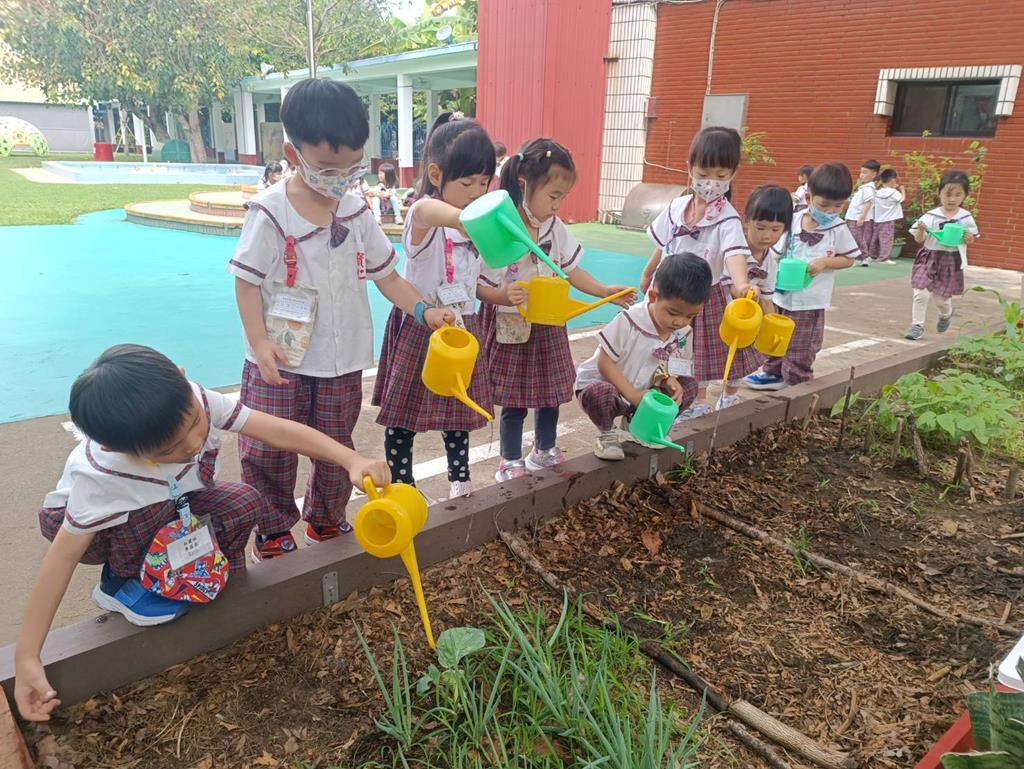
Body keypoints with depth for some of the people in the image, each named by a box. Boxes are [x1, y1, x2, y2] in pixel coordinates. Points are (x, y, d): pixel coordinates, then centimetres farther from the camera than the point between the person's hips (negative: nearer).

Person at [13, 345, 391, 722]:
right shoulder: (100, 475, -40)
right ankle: (122, 582, -9)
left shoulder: (194, 400, -33)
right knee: (156, 506, -39)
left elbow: (280, 431, -35)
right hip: (96, 523, -3)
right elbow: (62, 557, -33)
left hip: (172, 508, 4)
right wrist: (26, 657, -32)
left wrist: (352, 460, -47)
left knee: (245, 503, -24)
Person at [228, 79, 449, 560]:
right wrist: (259, 341, -18)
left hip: (341, 360, 3)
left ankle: (325, 520, 38)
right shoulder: (270, 213, -11)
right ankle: (273, 530, 28)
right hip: (280, 360, -3)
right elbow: (247, 281, -8)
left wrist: (424, 311, -9)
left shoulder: (357, 213, 1)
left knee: (336, 448, 15)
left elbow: (386, 276, 6)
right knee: (267, 451, 5)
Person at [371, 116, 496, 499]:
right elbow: (427, 212, -46)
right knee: (403, 416, 4)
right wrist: (467, 219, -66)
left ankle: (460, 481, 36)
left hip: (461, 330, 6)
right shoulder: (423, 215, -18)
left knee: (457, 411, 18)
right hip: (419, 330, -6)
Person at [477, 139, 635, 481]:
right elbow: (479, 284, -17)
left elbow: (570, 270, 10)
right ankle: (511, 462, 26)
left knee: (551, 392, 17)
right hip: (511, 329, -6)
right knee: (514, 402, 6)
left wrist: (603, 291, 1)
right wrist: (503, 296, -36)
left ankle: (544, 451, 40)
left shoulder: (556, 228, 0)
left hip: (549, 326, 6)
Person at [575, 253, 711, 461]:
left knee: (689, 386, -7)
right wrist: (632, 395, -27)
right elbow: (604, 362, -22)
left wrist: (669, 380, -19)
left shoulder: (683, 333, -6)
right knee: (598, 393, -40)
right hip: (601, 383, -6)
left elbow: (668, 367, 6)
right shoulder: (628, 321, -25)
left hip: (644, 391, 6)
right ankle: (607, 434, -6)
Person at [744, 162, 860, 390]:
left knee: (801, 347, 5)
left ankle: (797, 382, 20)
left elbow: (849, 259, -2)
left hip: (810, 301, -4)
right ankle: (774, 372, 34)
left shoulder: (839, 230, -9)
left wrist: (824, 262, -17)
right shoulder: (793, 220, -2)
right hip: (782, 294, 4)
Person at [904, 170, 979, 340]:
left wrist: (968, 238, -14)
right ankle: (917, 325, 4)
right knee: (921, 293, -10)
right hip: (929, 258, 0)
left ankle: (946, 314, 43)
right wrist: (920, 229, -21)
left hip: (951, 261, 1)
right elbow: (919, 240, -2)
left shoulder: (966, 218, -1)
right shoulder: (930, 216, -5)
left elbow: (971, 238, 9)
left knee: (941, 297, 9)